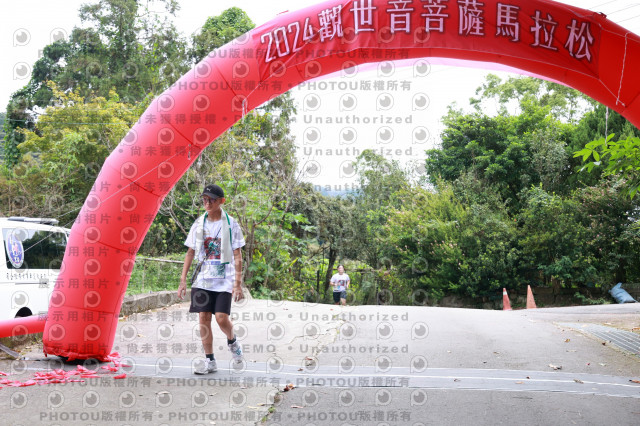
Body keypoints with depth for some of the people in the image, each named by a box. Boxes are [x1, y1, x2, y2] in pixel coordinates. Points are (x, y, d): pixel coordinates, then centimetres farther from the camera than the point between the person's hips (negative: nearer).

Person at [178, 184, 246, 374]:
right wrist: (183, 281, 6)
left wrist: (238, 283, -9)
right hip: (203, 278, 3)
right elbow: (190, 253, 11)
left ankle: (232, 341, 21)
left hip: (225, 279, -3)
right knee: (203, 317, -1)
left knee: (221, 317, -12)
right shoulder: (199, 224, 7)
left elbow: (237, 256, -3)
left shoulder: (230, 224, -2)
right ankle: (210, 362, 9)